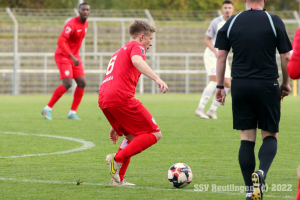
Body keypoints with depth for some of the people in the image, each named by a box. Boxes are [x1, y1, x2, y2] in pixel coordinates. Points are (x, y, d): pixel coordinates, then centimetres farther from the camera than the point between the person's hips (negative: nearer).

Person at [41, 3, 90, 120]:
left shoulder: (86, 24, 7)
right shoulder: (72, 24, -21)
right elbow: (60, 41, -30)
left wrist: (75, 56, 18)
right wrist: (72, 57, -34)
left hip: (74, 56, 8)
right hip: (63, 56, -8)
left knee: (82, 83, -3)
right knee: (67, 84, -19)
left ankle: (72, 112, 5)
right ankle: (47, 109, -7)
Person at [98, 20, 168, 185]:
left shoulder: (119, 52, 36)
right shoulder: (136, 46, 9)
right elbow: (137, 61, -18)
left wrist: (116, 126, 39)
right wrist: (157, 79, -32)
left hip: (103, 99, 9)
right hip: (122, 97, -9)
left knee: (132, 137, 25)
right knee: (154, 134, -3)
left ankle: (118, 179, 14)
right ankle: (118, 158, -16)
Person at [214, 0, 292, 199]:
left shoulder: (231, 23, 4)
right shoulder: (274, 22, -3)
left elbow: (221, 56, 5)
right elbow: (286, 57, -1)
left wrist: (220, 86, 13)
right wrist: (285, 84, 13)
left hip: (240, 86, 2)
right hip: (267, 86, -2)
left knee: (247, 138, 8)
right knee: (270, 135, 9)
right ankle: (262, 172, -19)